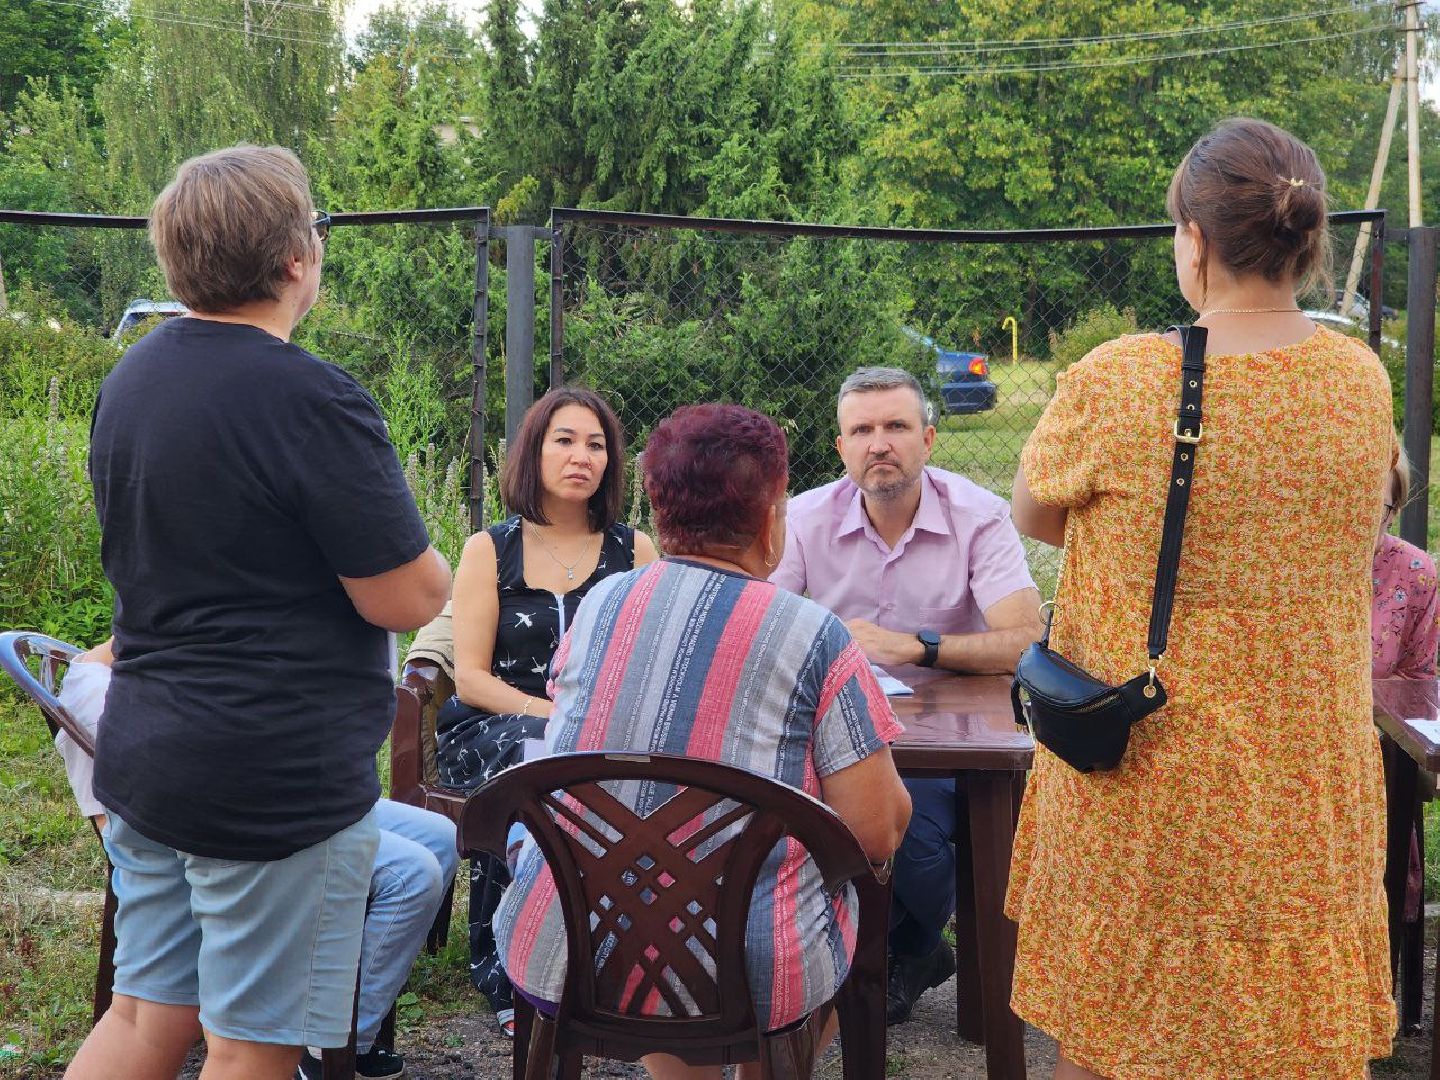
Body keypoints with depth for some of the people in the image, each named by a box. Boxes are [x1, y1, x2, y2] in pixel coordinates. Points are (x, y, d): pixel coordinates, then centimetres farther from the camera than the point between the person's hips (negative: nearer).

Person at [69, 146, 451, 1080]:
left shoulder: (130, 379, 7)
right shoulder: (314, 401, -20)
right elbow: (408, 599, -18)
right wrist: (424, 557, 5)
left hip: (142, 757, 8)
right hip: (281, 780, -8)